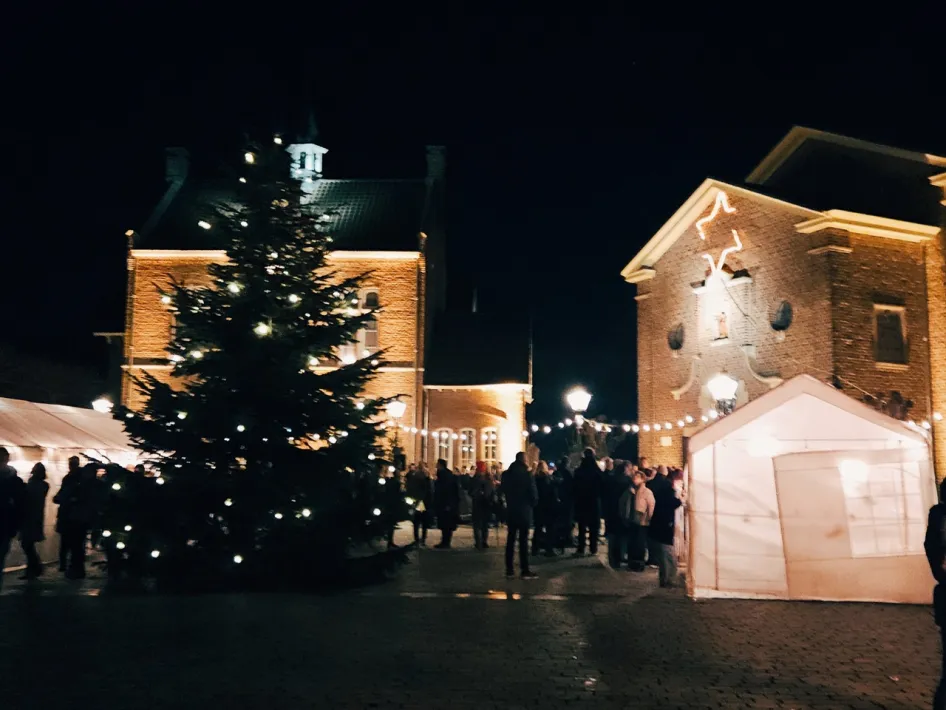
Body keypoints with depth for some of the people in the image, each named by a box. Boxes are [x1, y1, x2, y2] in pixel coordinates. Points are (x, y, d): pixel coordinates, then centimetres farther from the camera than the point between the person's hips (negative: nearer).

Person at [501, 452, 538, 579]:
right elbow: (533, 493, -11)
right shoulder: (527, 474, -13)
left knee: (510, 539, 9)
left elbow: (503, 490, 13)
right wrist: (532, 504, 7)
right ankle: (525, 570, -2)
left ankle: (509, 569, 11)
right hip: (524, 511, -5)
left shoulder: (507, 474, 4)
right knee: (523, 540, -3)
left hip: (511, 510, 5)